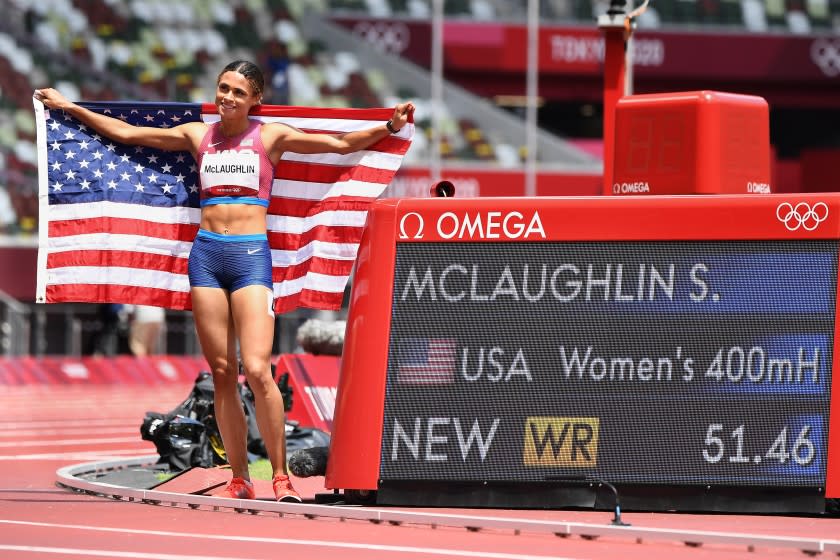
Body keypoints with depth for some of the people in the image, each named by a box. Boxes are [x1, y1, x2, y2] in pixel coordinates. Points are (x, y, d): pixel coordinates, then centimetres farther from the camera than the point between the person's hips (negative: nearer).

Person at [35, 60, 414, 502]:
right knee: (221, 372, 2)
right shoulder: (197, 136, 13)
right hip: (206, 253, 3)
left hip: (251, 254, -3)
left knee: (257, 370, -15)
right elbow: (125, 132, 19)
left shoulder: (270, 137, 6)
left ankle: (281, 476, -6)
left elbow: (340, 143, 2)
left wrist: (387, 127, -12)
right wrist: (69, 107, 21)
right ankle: (239, 479, 6)